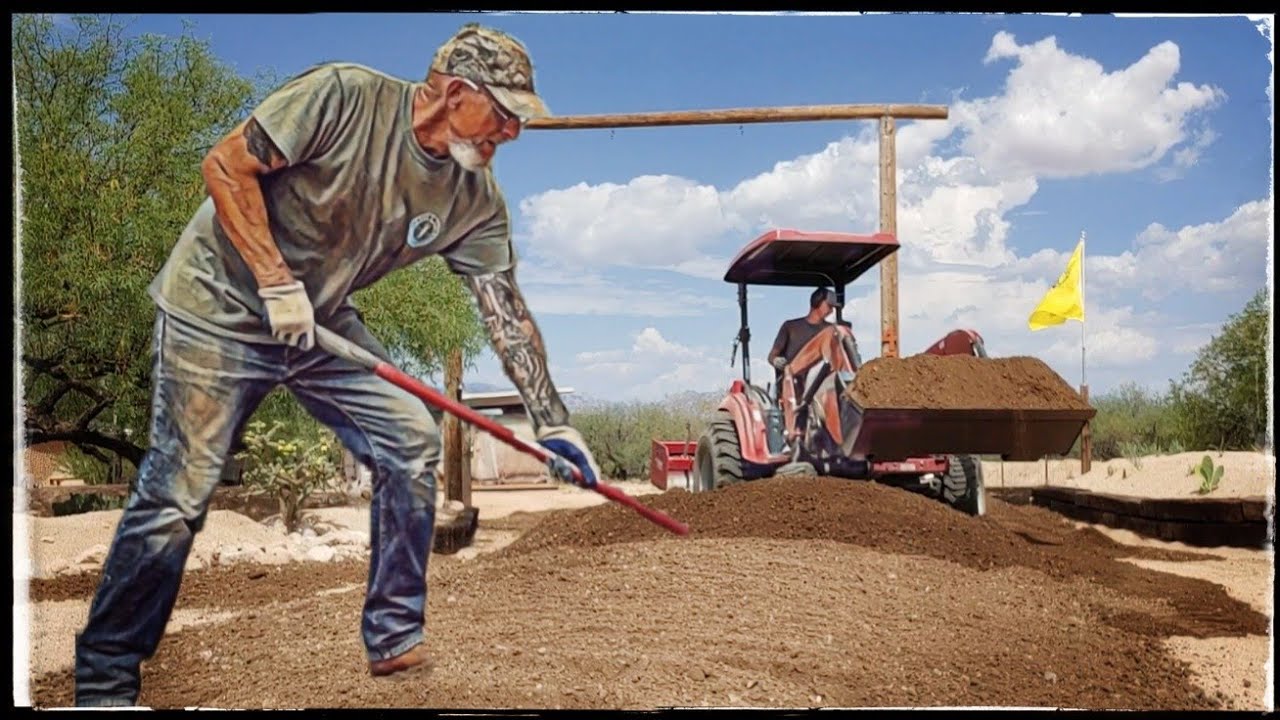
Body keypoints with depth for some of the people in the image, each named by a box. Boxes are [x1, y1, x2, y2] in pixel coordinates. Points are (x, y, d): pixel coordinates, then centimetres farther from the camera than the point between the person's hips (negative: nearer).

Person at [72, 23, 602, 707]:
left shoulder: (475, 197, -6)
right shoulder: (343, 96, -22)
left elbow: (506, 310, -4)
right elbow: (225, 165, -18)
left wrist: (552, 420, -8)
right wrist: (275, 282, -23)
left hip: (322, 322, 6)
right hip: (219, 303, -6)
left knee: (412, 440, -6)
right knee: (177, 495, -7)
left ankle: (396, 643, 7)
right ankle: (104, 684, 12)